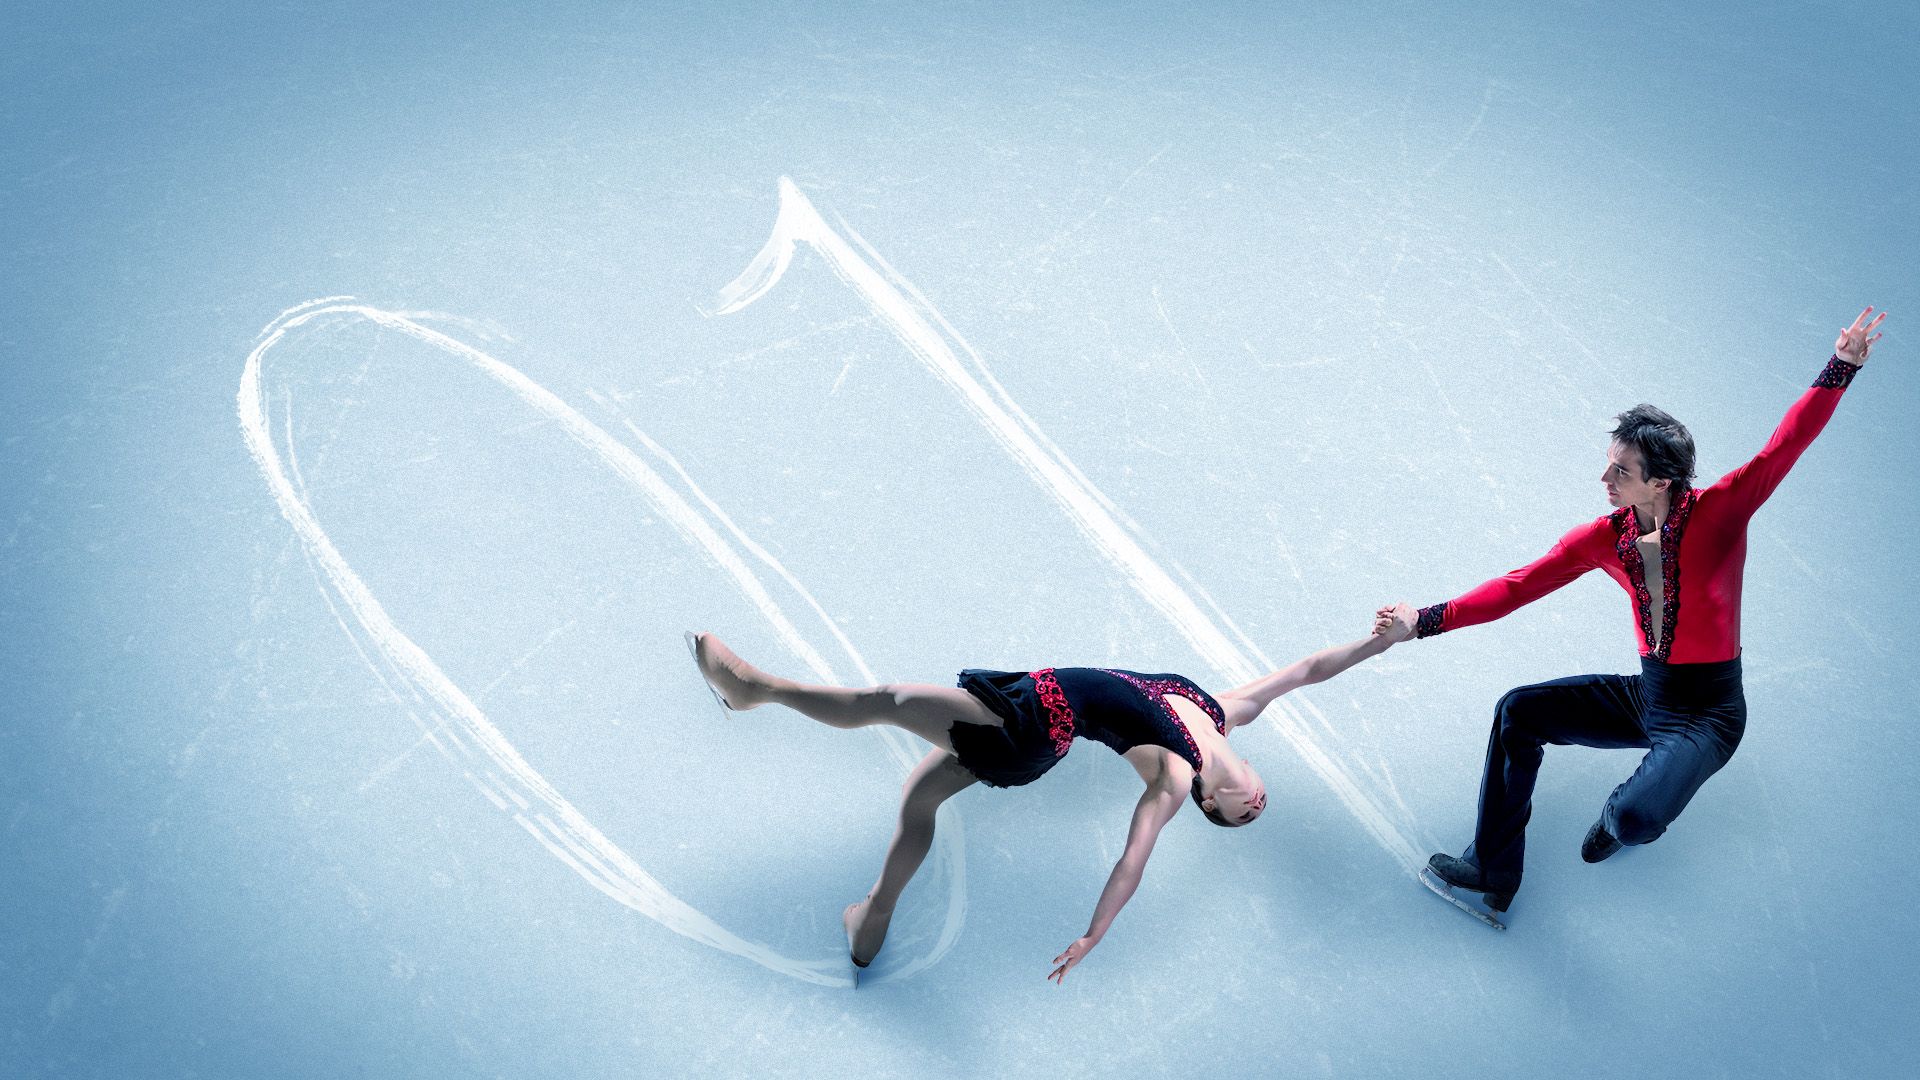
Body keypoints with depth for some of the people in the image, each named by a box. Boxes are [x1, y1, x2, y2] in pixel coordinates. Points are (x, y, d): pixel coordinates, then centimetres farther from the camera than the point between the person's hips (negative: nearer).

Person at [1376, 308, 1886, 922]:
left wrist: (1841, 368, -41)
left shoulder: (1719, 512, -18)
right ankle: (1493, 873, 9)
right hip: (1646, 692, 6)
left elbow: (1784, 447, -27)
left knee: (1637, 818, -29)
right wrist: (1423, 622, -11)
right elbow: (1517, 587, -5)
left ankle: (1621, 816, 16)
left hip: (1708, 709, -6)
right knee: (1519, 711, -2)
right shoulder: (1604, 538, -5)